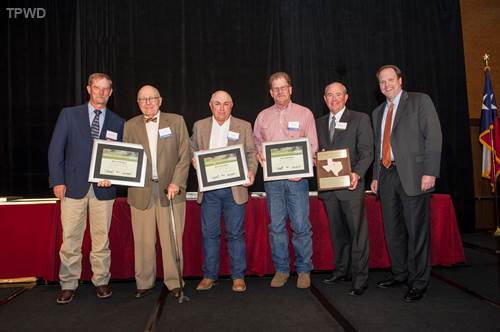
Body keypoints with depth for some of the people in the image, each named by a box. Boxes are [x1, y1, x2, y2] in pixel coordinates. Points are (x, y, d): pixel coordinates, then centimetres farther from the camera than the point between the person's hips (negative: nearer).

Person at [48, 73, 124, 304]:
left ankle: (101, 281, 21)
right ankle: (68, 285, 17)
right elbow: (56, 149, 2)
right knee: (70, 239, 3)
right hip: (73, 187, -1)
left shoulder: (117, 123, 10)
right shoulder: (69, 114, 6)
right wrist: (57, 181, -5)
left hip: (103, 188, 1)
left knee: (101, 239, 7)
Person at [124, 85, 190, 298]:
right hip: (141, 191, 2)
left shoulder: (176, 121, 7)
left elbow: (184, 156, 1)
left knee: (172, 240, 2)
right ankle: (144, 283, 21)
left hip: (170, 189, -1)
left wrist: (176, 183, -8)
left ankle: (174, 282, 15)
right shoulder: (130, 126, 11)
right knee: (143, 241, 6)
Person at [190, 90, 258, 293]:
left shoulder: (244, 127, 7)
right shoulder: (200, 126, 11)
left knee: (235, 233, 3)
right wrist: (195, 162, -5)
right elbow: (192, 150, 17)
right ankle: (209, 275, 19)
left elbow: (251, 153, 5)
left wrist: (251, 171, -13)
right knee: (209, 233, 6)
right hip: (209, 188, 2)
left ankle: (238, 276, 14)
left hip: (234, 187, -1)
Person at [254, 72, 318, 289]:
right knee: (276, 226, 6)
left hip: (297, 177, -2)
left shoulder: (304, 114, 5)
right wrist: (259, 154, -5)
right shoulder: (263, 116, 13)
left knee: (301, 225, -2)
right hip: (272, 178, 3)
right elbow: (256, 143, 18)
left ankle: (304, 270, 13)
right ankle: (281, 270, 18)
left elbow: (312, 146, 3)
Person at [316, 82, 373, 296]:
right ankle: (341, 271, 28)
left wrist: (356, 174, -21)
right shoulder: (319, 123, 15)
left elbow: (366, 152, -6)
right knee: (337, 232, 15)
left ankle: (360, 279, 7)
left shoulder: (360, 119, 1)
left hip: (350, 185, -5)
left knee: (357, 232, -2)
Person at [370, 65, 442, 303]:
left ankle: (418, 283, 11)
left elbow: (433, 136, -6)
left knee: (416, 230, -1)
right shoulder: (378, 112, 19)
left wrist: (430, 172, -15)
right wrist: (376, 176, 14)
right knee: (393, 229, 12)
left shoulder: (420, 101, 2)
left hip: (412, 175, -6)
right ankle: (400, 274, 28)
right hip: (386, 175, 6)